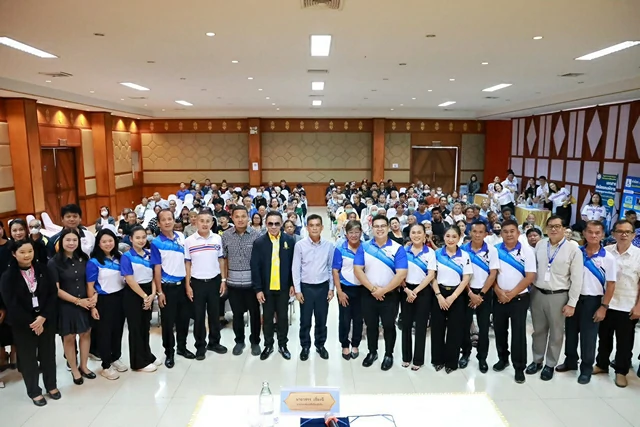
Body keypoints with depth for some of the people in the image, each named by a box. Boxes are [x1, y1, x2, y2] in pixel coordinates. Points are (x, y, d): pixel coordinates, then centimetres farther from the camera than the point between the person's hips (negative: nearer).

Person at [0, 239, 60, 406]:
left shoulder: (43, 270, -1)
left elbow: (53, 294, -4)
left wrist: (43, 317, -15)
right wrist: (31, 322, -14)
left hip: (46, 320, 2)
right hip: (22, 324, -2)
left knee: (48, 354, 13)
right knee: (28, 357, 10)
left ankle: (51, 385, 32)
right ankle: (34, 391, 28)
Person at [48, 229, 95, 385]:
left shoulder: (83, 258, 0)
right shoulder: (54, 263, -11)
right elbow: (56, 290, -12)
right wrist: (77, 301, -13)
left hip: (85, 303, 4)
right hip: (66, 306, -4)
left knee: (86, 334, 12)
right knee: (69, 338, 8)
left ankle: (83, 366, 30)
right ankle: (74, 370, 26)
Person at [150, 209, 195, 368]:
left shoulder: (181, 238, 3)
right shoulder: (156, 243, -10)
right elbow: (157, 269, -10)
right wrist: (159, 292, -11)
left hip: (182, 284, 4)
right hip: (167, 287, -4)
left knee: (183, 318, 14)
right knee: (168, 322, 7)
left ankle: (182, 347, 32)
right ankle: (169, 353, 23)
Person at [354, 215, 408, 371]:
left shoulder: (398, 248, -8)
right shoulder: (364, 247, -2)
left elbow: (401, 274, -15)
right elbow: (358, 270, -8)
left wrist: (383, 290, -16)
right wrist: (373, 289, -16)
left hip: (389, 295, -2)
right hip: (369, 294, 2)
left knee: (389, 326, 11)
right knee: (371, 325, 15)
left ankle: (389, 355, 30)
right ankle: (372, 352, 34)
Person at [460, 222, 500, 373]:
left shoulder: (492, 250, -6)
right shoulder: (463, 249, -6)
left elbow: (493, 274, -7)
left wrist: (481, 294, -11)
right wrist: (470, 294, -11)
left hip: (485, 293, 0)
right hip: (467, 292, 0)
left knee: (484, 326, 6)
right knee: (465, 324, 7)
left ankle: (482, 357, 20)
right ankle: (465, 353, 25)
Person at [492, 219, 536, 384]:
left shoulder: (527, 251, -5)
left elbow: (530, 276, -9)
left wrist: (512, 293, -13)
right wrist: (499, 292, -11)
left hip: (519, 298, -2)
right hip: (499, 298, 3)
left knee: (518, 332, 0)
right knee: (499, 330, 11)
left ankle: (519, 367, 13)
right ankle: (503, 358, 30)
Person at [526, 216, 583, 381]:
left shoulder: (573, 249, -10)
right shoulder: (540, 245, 2)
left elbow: (577, 279, -9)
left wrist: (572, 303, -9)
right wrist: (530, 289, 5)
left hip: (558, 296, -3)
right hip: (537, 293, 3)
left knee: (556, 333, 12)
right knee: (538, 330, 16)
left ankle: (550, 365, 28)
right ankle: (537, 361, 32)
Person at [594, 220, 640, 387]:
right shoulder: (605, 251, -2)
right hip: (606, 304, 2)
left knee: (625, 342, 10)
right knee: (604, 337, 16)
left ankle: (621, 371, 25)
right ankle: (601, 365, 33)